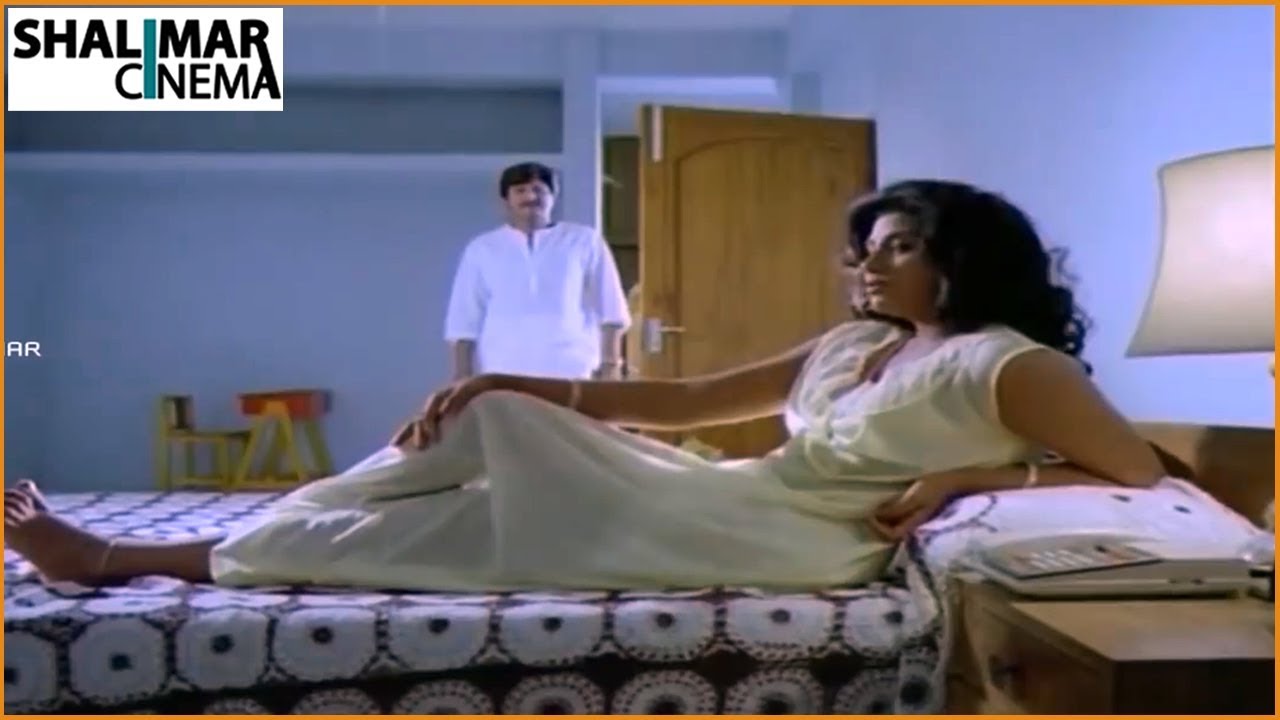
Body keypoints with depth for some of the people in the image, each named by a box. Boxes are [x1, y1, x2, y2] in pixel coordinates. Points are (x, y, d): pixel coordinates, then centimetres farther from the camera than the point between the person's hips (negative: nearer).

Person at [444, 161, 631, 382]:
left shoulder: (584, 241, 7)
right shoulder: (481, 249, 11)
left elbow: (610, 309, 6)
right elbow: (464, 320, 10)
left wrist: (611, 363, 0)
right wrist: (463, 373, 2)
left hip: (570, 371, -1)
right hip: (501, 373, 1)